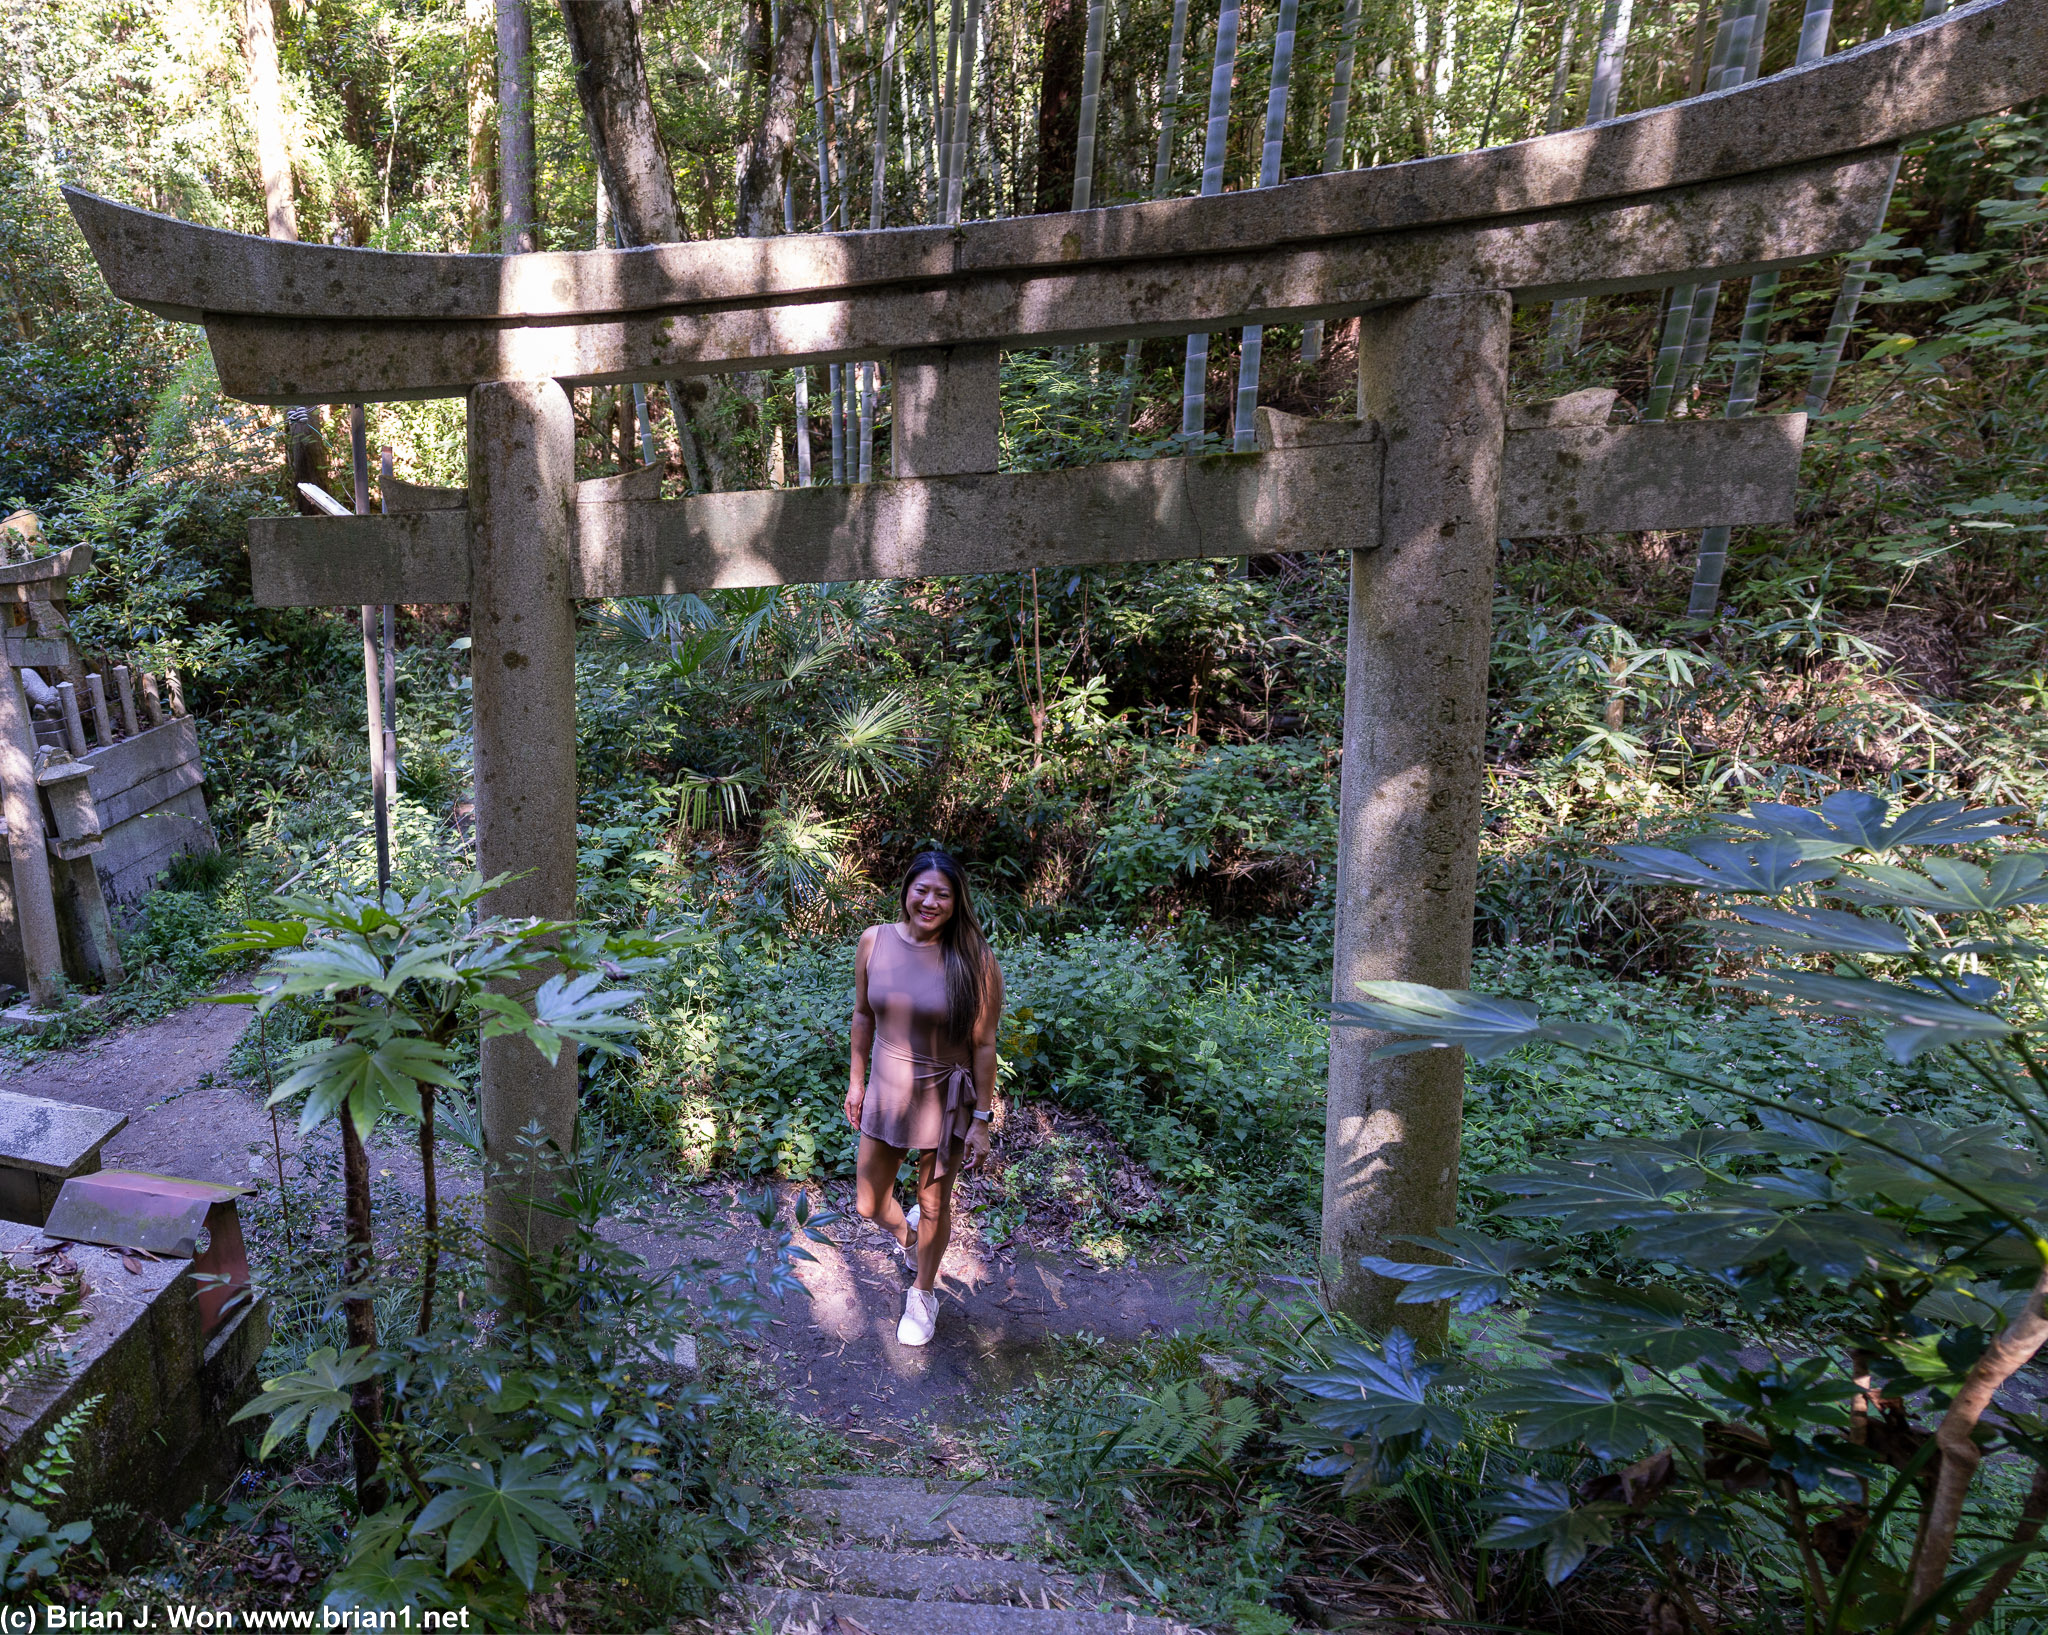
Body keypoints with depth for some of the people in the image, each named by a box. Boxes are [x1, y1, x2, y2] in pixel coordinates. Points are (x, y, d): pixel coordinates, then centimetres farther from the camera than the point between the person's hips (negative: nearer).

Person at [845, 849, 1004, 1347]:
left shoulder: (974, 960, -19)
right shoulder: (874, 941, -9)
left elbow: (983, 1044, -13)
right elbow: (863, 1015, 5)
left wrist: (981, 1120, -10)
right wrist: (856, 1080, 10)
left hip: (946, 1100, -3)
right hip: (887, 1092, 3)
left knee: (934, 1206, 16)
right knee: (868, 1205, 17)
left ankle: (922, 1294, 45)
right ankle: (906, 1235, 54)